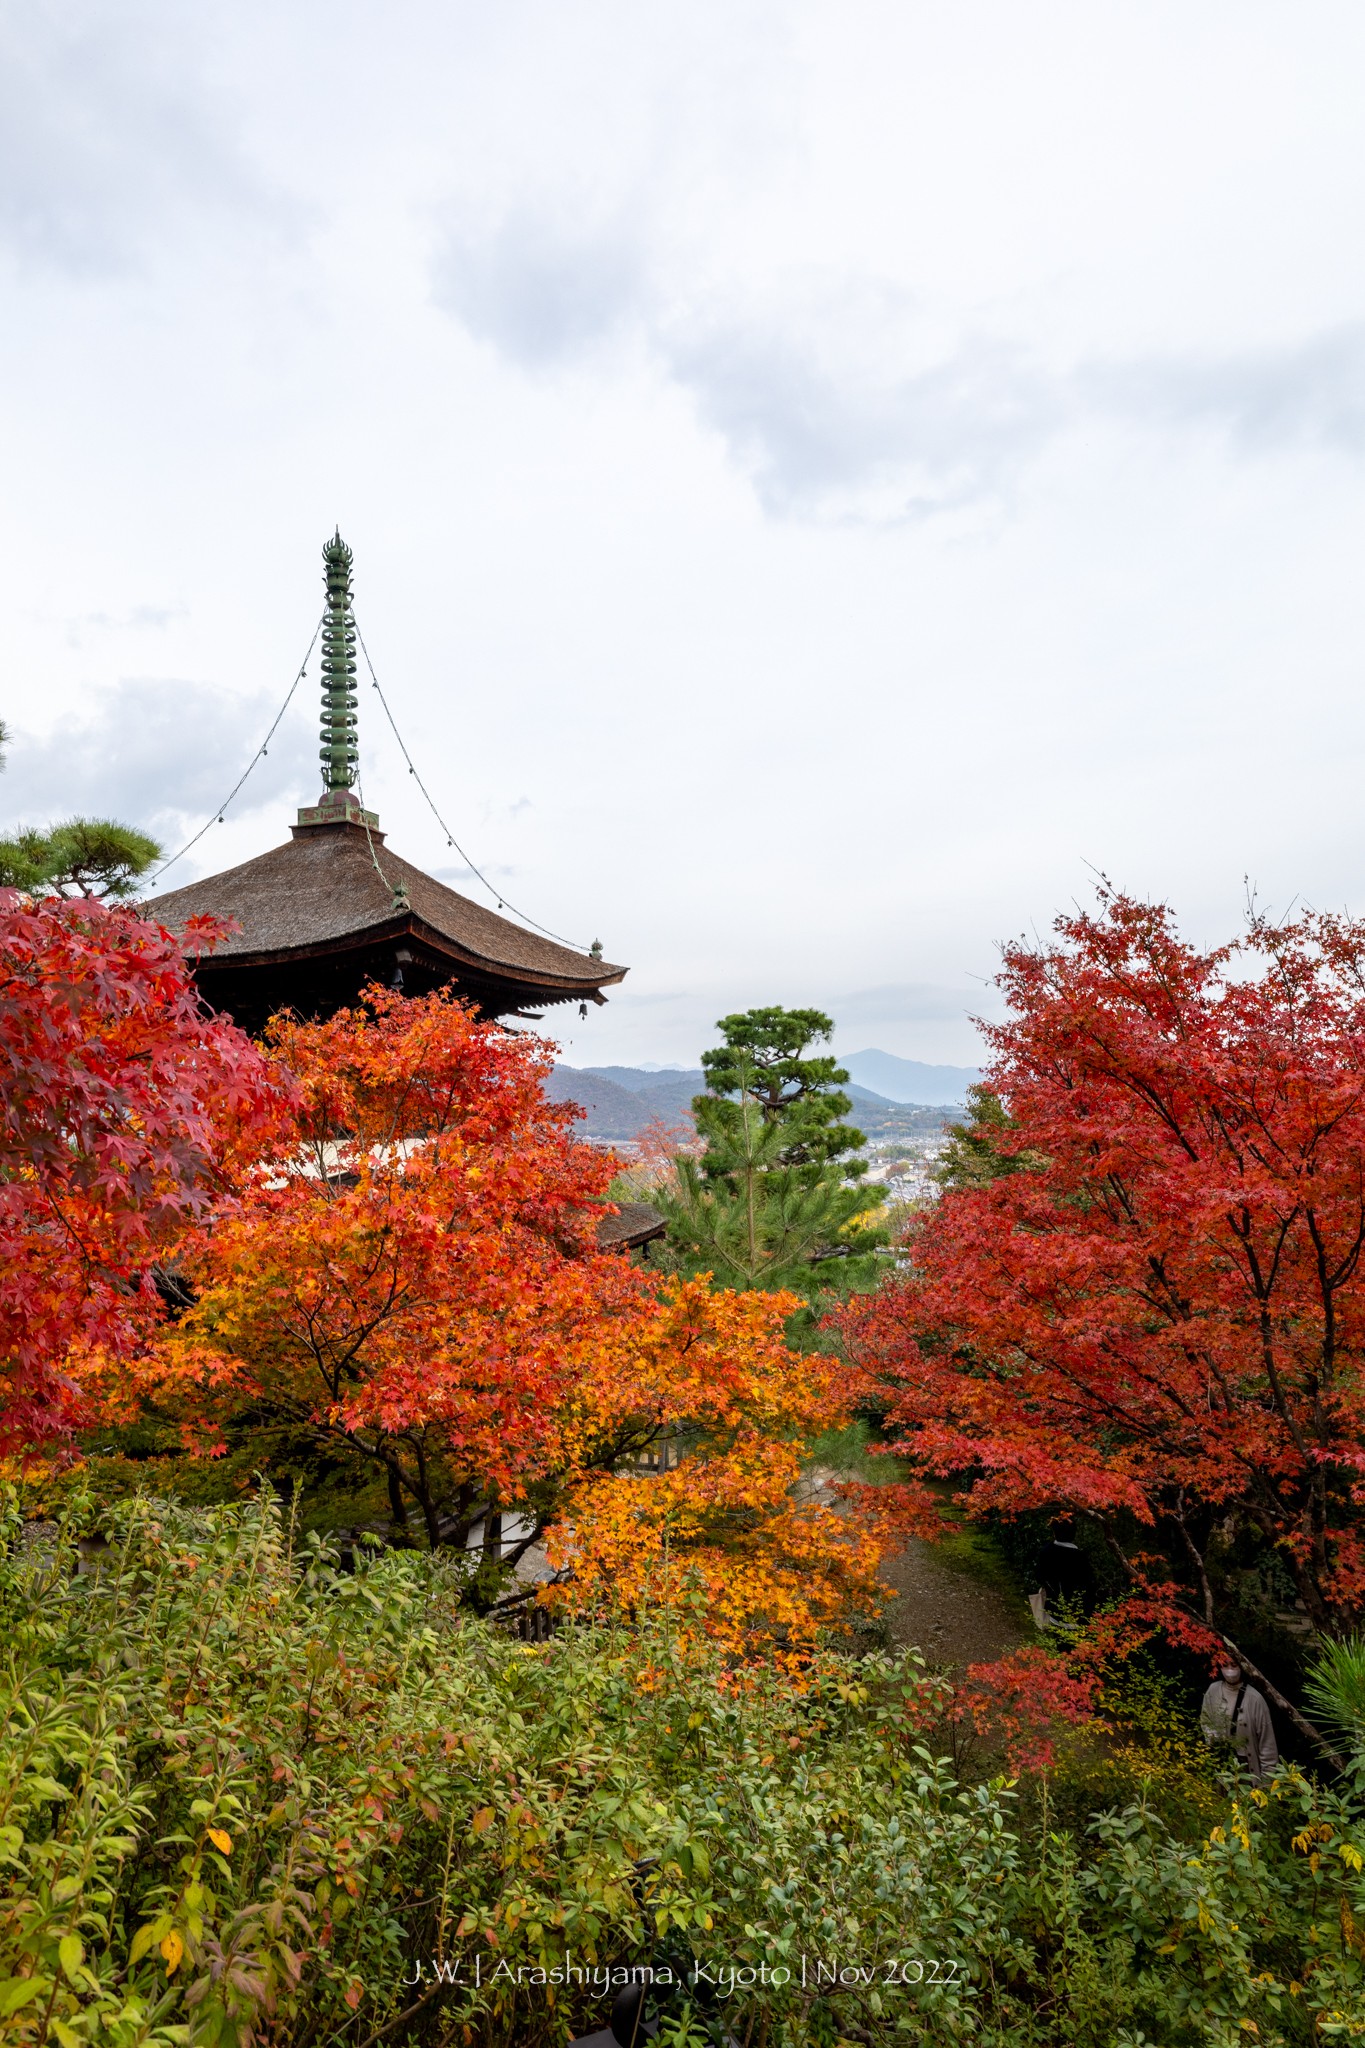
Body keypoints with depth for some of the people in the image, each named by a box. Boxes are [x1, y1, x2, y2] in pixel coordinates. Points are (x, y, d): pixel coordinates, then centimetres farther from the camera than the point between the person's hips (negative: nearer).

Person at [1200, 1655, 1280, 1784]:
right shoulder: (1213, 1690, -7)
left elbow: (1266, 1739, -12)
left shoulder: (1254, 1698, -18)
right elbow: (1205, 1721, 7)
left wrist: (1268, 1775, -10)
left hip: (1247, 1764, -3)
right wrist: (1212, 1736, -12)